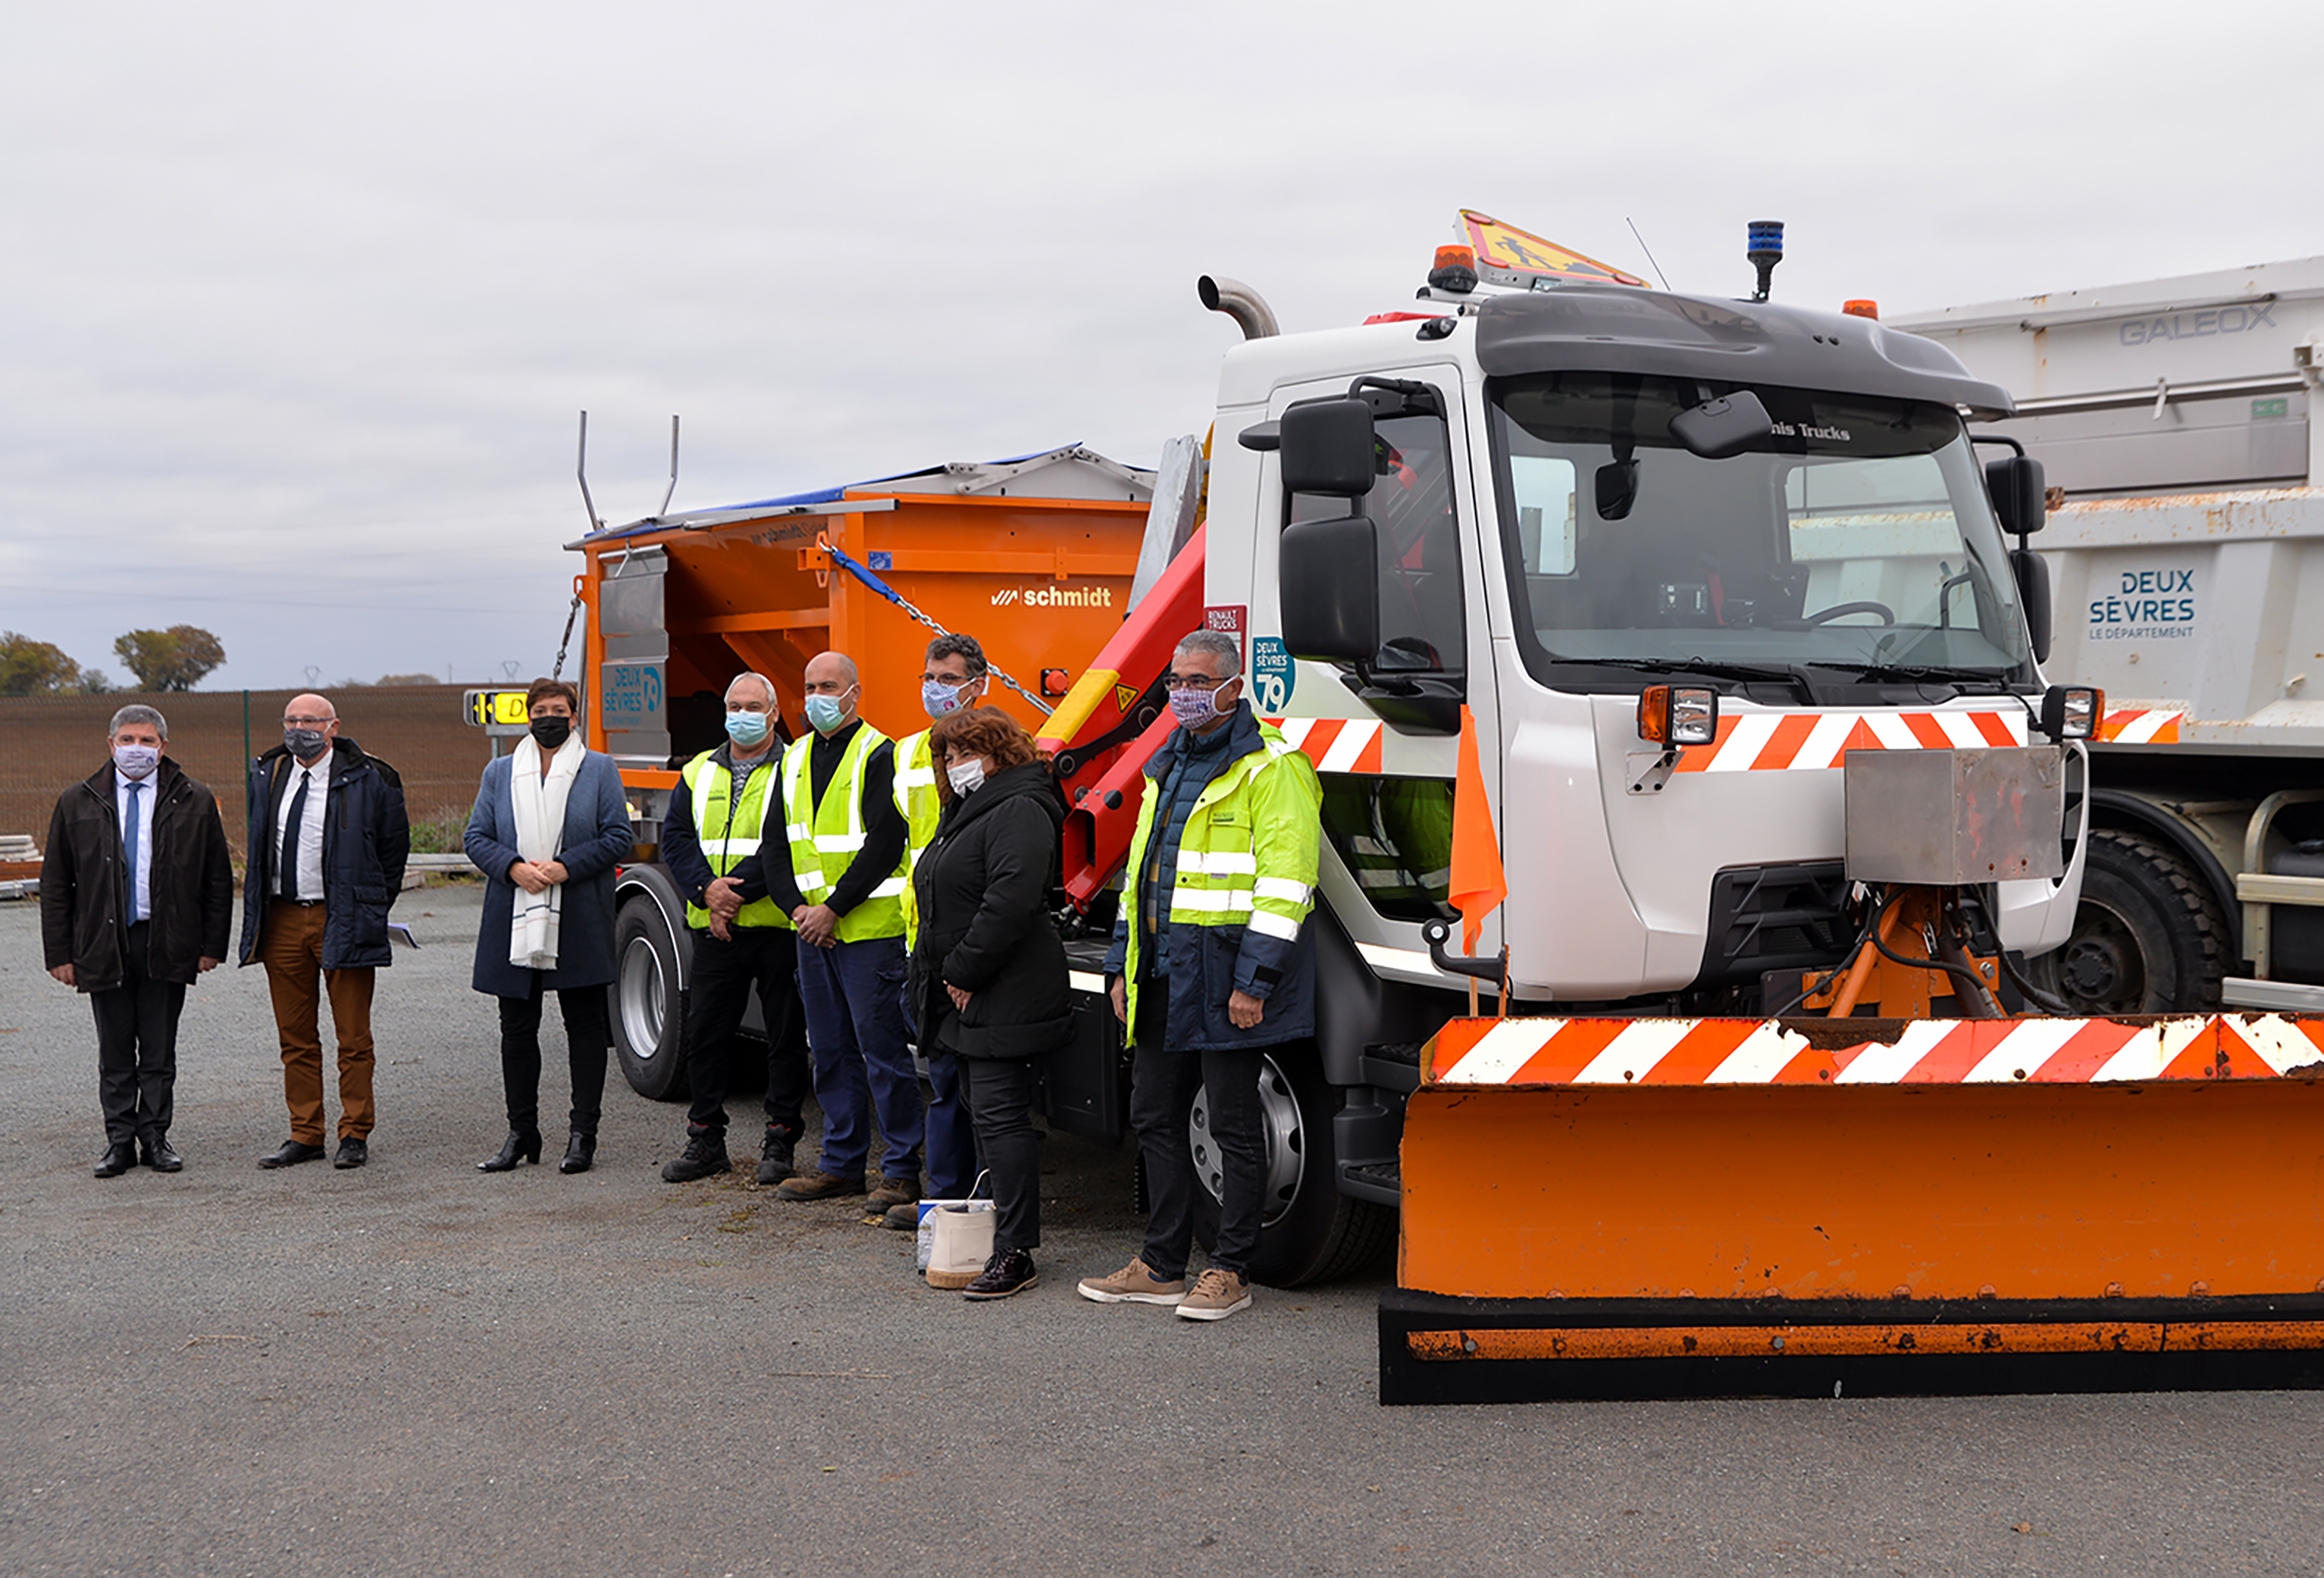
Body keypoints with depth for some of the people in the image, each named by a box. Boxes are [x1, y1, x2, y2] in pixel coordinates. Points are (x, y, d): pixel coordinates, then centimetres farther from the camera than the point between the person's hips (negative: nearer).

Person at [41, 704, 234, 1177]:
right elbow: (55, 883, 7)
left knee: (159, 1052, 6)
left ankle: (155, 1139, 15)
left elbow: (218, 879, 6)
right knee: (115, 1053, 6)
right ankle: (119, 1141, 15)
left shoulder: (194, 801, 4)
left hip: (167, 945, -1)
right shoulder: (77, 803, 6)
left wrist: (212, 944, -1)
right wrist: (59, 952, 1)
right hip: (103, 943, 1)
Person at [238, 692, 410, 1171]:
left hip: (343, 921, -4)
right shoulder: (268, 776, 10)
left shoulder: (366, 780, -4)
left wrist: (373, 907, 6)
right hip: (283, 919, 4)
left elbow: (394, 844, 5)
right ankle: (305, 1135, 15)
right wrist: (258, 913, 18)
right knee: (295, 1037, 8)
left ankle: (355, 1135, 8)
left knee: (352, 1037, 0)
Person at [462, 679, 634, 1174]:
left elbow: (617, 837, -2)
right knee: (517, 1027, 6)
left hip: (579, 923, -2)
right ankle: (521, 1132, 15)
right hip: (513, 923, 3)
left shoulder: (600, 770, 4)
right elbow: (476, 837, 7)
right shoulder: (499, 772, 12)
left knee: (585, 1024, 1)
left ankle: (583, 1133, 7)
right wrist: (514, 868, -11)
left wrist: (565, 867, -14)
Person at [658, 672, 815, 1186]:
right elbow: (676, 837, 6)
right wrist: (707, 889, -10)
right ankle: (705, 1139, 17)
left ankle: (780, 1142, 12)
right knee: (705, 1032, 6)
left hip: (776, 927, -4)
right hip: (714, 931, 4)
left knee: (785, 1036, 2)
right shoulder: (699, 773, 14)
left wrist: (737, 890, -18)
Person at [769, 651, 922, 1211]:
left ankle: (902, 1169, 0)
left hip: (870, 928, -7)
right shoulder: (794, 760, 14)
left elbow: (884, 843, -15)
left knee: (881, 1046, -6)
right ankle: (842, 1162, 21)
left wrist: (833, 909, -16)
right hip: (812, 930, 7)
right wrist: (797, 907, -2)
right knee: (831, 1049, 12)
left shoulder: (878, 755, -8)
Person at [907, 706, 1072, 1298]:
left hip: (1005, 999, -10)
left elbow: (1010, 901, -24)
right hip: (965, 1000, 10)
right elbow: (938, 902, 26)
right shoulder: (965, 812, 20)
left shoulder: (1019, 812, -13)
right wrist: (936, 977, 16)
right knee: (984, 1114, 12)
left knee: (1001, 1116, -11)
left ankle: (1015, 1254, -9)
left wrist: (964, 972, -19)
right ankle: (997, 1232, 19)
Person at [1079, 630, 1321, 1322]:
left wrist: (1254, 980, -20)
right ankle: (1160, 1267, 21)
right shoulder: (1169, 766, 18)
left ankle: (1230, 1271, 8)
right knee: (1154, 1116, 12)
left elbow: (1284, 881, -16)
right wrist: (1122, 965, 17)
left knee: (1234, 1126, 0)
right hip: (1163, 973, 9)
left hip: (1223, 972, -9)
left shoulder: (1270, 767, -9)